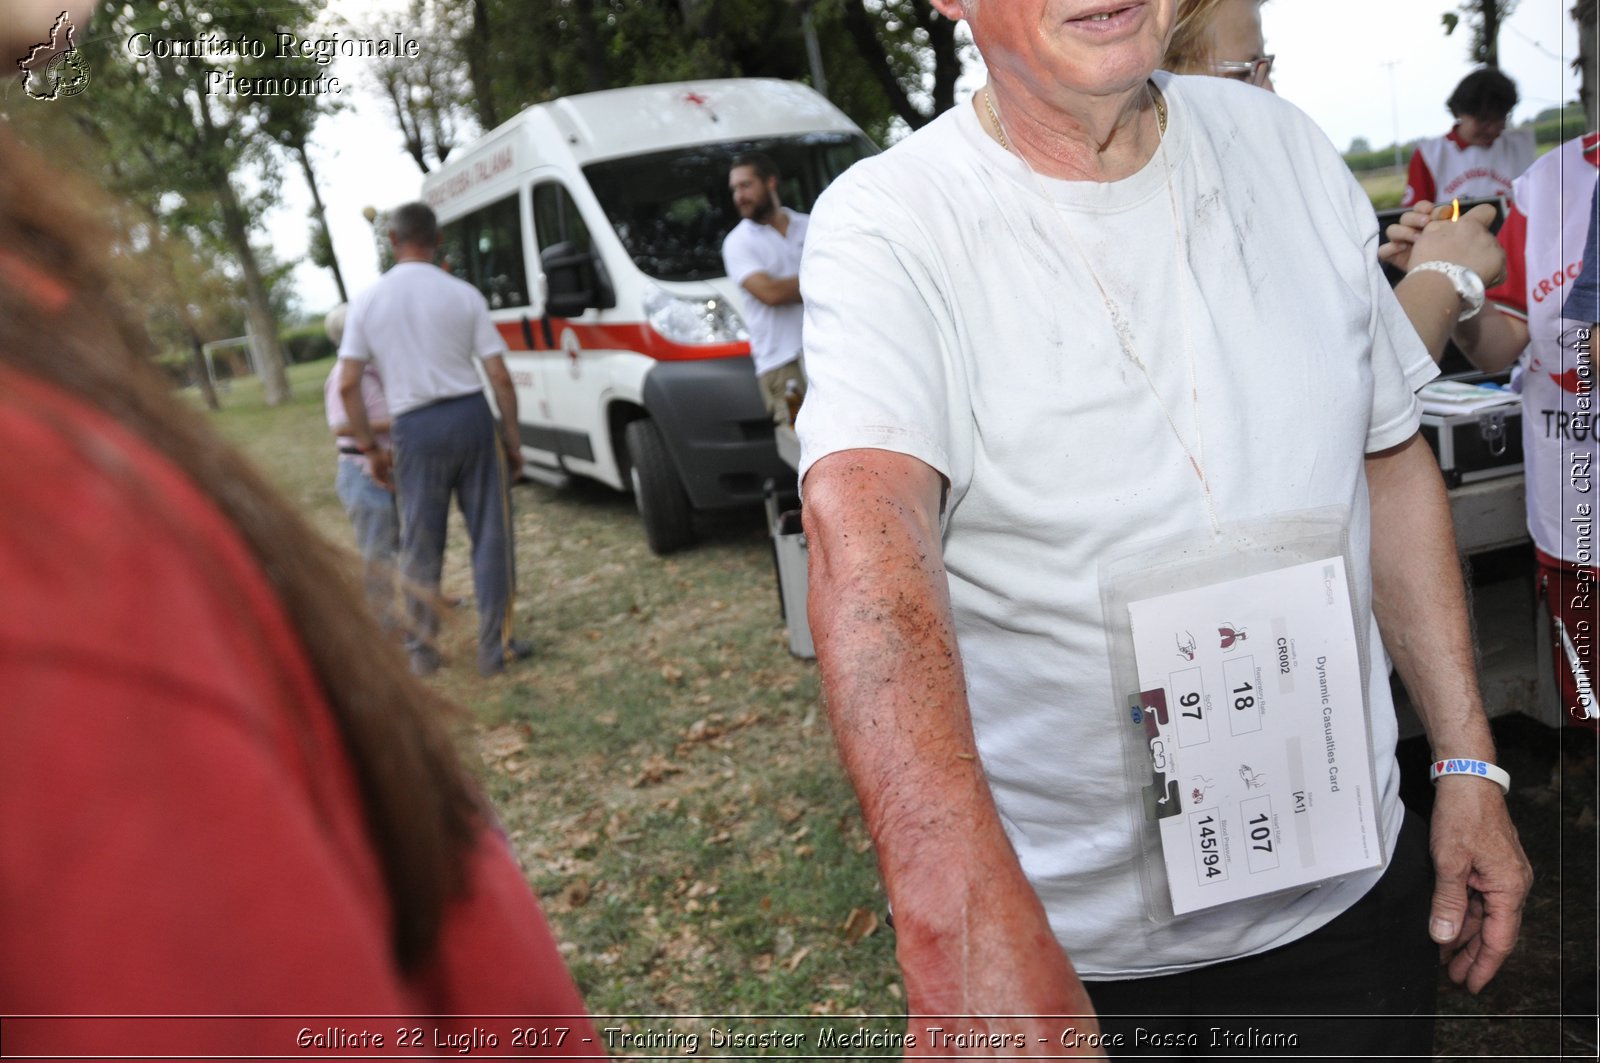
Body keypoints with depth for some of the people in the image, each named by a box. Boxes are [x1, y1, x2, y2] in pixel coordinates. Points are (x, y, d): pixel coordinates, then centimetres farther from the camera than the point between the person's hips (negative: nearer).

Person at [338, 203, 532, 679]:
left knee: (420, 546, 13)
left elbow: (347, 383, 0)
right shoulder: (463, 295, 0)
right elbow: (499, 376, -3)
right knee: (490, 536, 7)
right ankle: (495, 645, 9)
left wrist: (370, 447, 9)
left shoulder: (367, 301, 3)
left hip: (415, 428, 1)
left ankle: (422, 649, 24)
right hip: (471, 416, -1)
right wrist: (512, 439, 6)